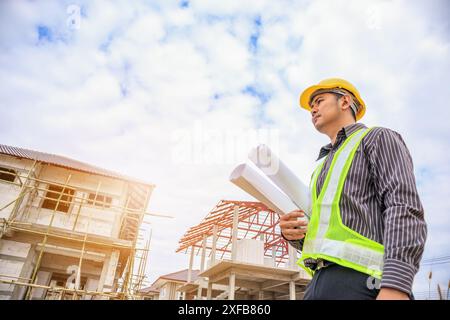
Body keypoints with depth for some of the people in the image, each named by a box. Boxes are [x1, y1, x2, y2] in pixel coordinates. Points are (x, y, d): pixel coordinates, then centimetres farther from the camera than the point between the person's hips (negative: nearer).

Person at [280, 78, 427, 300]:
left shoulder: (379, 138, 7)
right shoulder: (324, 168, 29)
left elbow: (405, 210, -9)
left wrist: (396, 287, -23)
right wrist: (291, 233, 3)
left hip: (359, 280, -7)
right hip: (322, 282, 7)